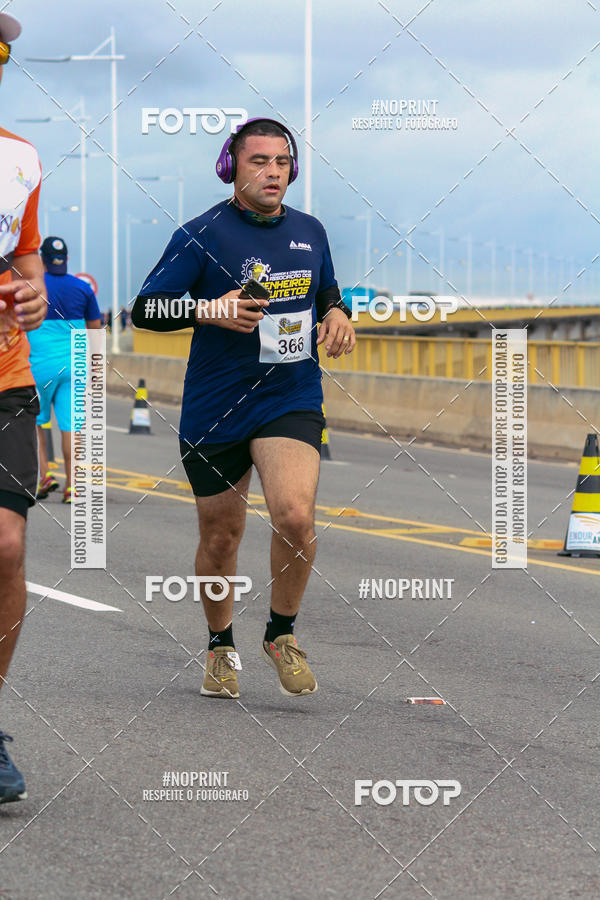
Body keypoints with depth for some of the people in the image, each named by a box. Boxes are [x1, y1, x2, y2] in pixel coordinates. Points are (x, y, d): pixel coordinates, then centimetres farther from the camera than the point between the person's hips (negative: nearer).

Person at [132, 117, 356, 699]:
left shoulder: (310, 232, 7)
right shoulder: (202, 234, -6)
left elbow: (328, 296, 24)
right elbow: (143, 310, -8)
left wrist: (337, 316, 1)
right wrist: (211, 310, -22)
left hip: (292, 400, 2)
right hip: (214, 408, -2)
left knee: (294, 515, -21)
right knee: (220, 538, 8)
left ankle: (281, 634, 1)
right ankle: (220, 647, 33)